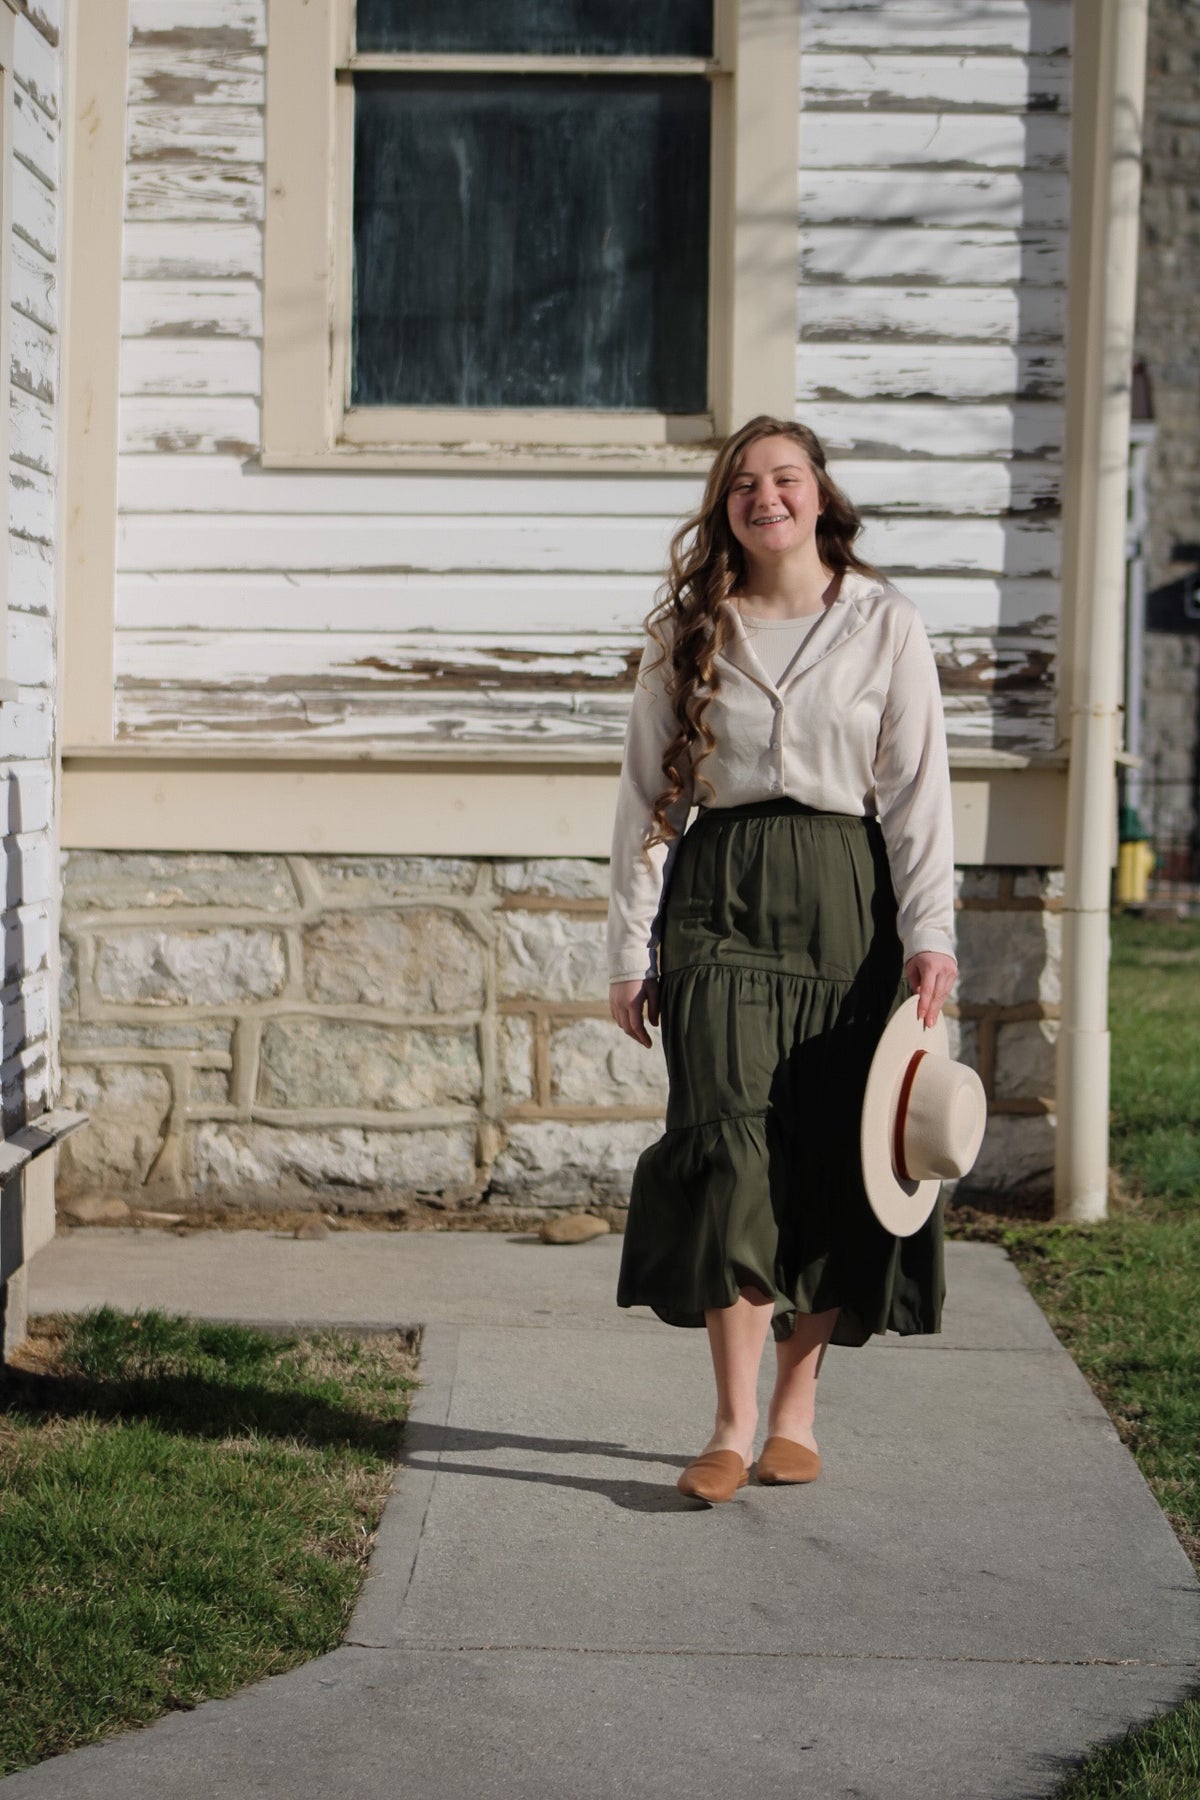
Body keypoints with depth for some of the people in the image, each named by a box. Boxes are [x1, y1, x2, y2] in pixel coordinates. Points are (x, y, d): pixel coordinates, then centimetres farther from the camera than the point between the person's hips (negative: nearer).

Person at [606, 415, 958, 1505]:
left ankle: (797, 1406, 14)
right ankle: (735, 1426, -11)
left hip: (845, 899, 0)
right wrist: (632, 950, 4)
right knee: (729, 1142, -11)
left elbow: (918, 788, 2)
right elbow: (648, 793, 9)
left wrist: (929, 933, -7)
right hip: (717, 898, 0)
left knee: (831, 1158, 1)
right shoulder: (688, 633, 9)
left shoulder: (886, 626, 6)